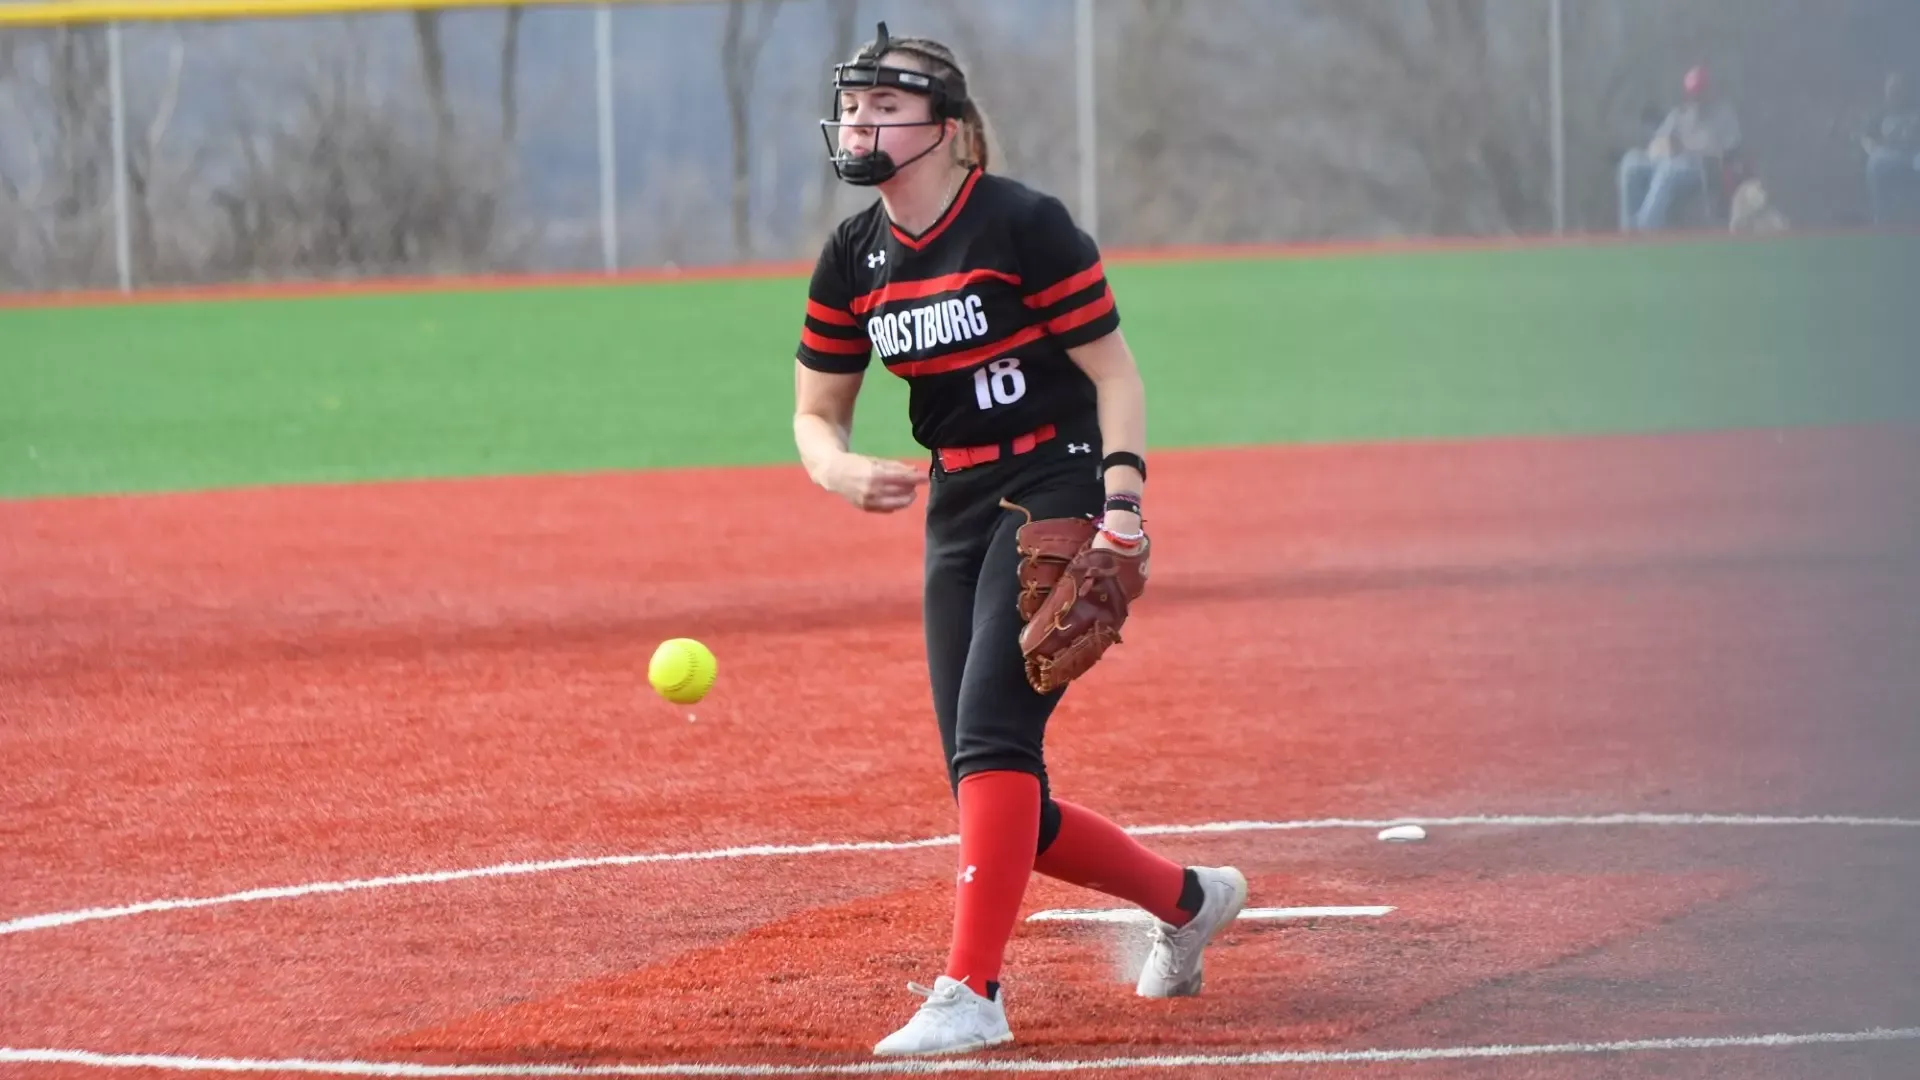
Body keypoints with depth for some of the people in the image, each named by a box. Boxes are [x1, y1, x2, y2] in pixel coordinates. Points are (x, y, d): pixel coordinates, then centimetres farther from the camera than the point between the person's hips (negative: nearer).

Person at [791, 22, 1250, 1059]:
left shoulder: (1024, 224, -11)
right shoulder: (852, 260, 6)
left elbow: (1113, 370, -8)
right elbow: (815, 414, 10)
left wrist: (1121, 496, -22)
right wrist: (843, 473, -13)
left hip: (1058, 493, -7)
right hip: (959, 515, 7)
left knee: (990, 737, -23)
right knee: (997, 797, 5)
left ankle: (970, 993, -26)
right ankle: (1188, 900, 28)